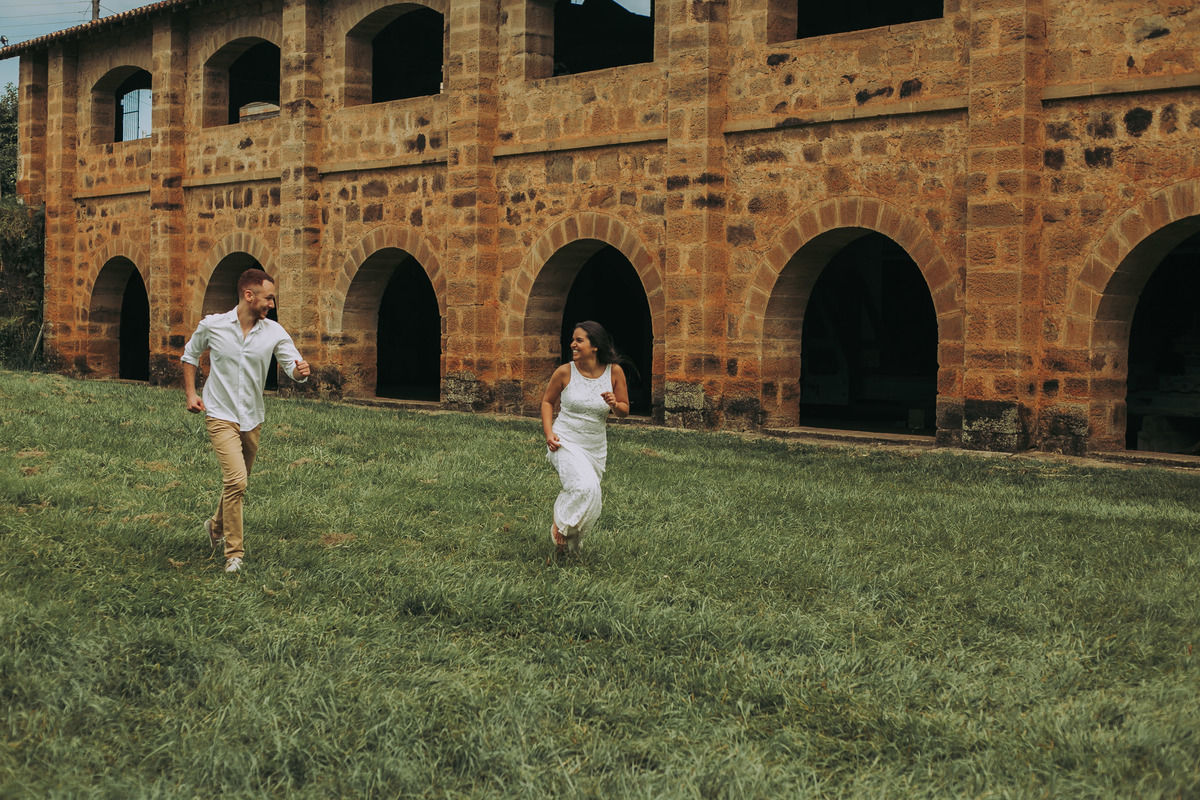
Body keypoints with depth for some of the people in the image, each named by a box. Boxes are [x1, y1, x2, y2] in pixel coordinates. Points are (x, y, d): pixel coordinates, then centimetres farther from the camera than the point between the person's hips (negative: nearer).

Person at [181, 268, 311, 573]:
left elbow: (292, 365, -9)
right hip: (221, 415, -4)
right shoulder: (212, 325, -7)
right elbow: (190, 355, 10)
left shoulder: (274, 332, -4)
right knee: (236, 480, -19)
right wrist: (190, 393, 2)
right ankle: (234, 553, -10)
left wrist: (300, 371, -33)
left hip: (253, 419, 4)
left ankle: (216, 525, 47)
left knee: (238, 482, 17)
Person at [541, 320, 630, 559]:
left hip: (596, 447, 3)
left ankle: (570, 544, 35)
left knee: (590, 502, 10)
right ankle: (559, 527, -3)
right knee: (584, 487, -28)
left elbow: (625, 411, 5)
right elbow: (547, 401, 8)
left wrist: (615, 405, -19)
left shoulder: (614, 372, -5)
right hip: (565, 441, -3)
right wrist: (548, 432, -6)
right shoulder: (564, 372, -8)